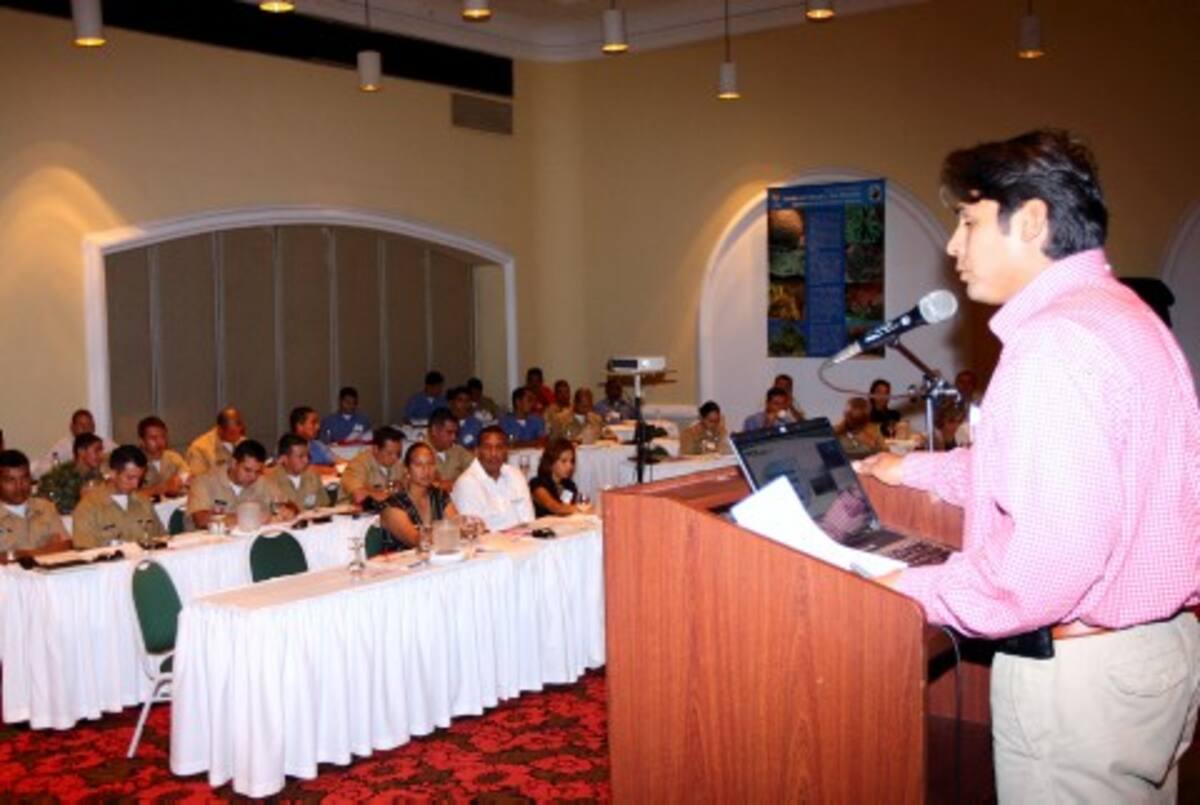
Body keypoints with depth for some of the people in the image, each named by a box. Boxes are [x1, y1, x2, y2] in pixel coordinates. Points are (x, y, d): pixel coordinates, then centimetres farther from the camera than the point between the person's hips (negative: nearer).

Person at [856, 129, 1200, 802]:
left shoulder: (1057, 342, -23)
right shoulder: (1119, 315, 12)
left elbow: (1056, 549, -29)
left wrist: (913, 593, -16)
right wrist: (912, 470, 30)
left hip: (1083, 670, -10)